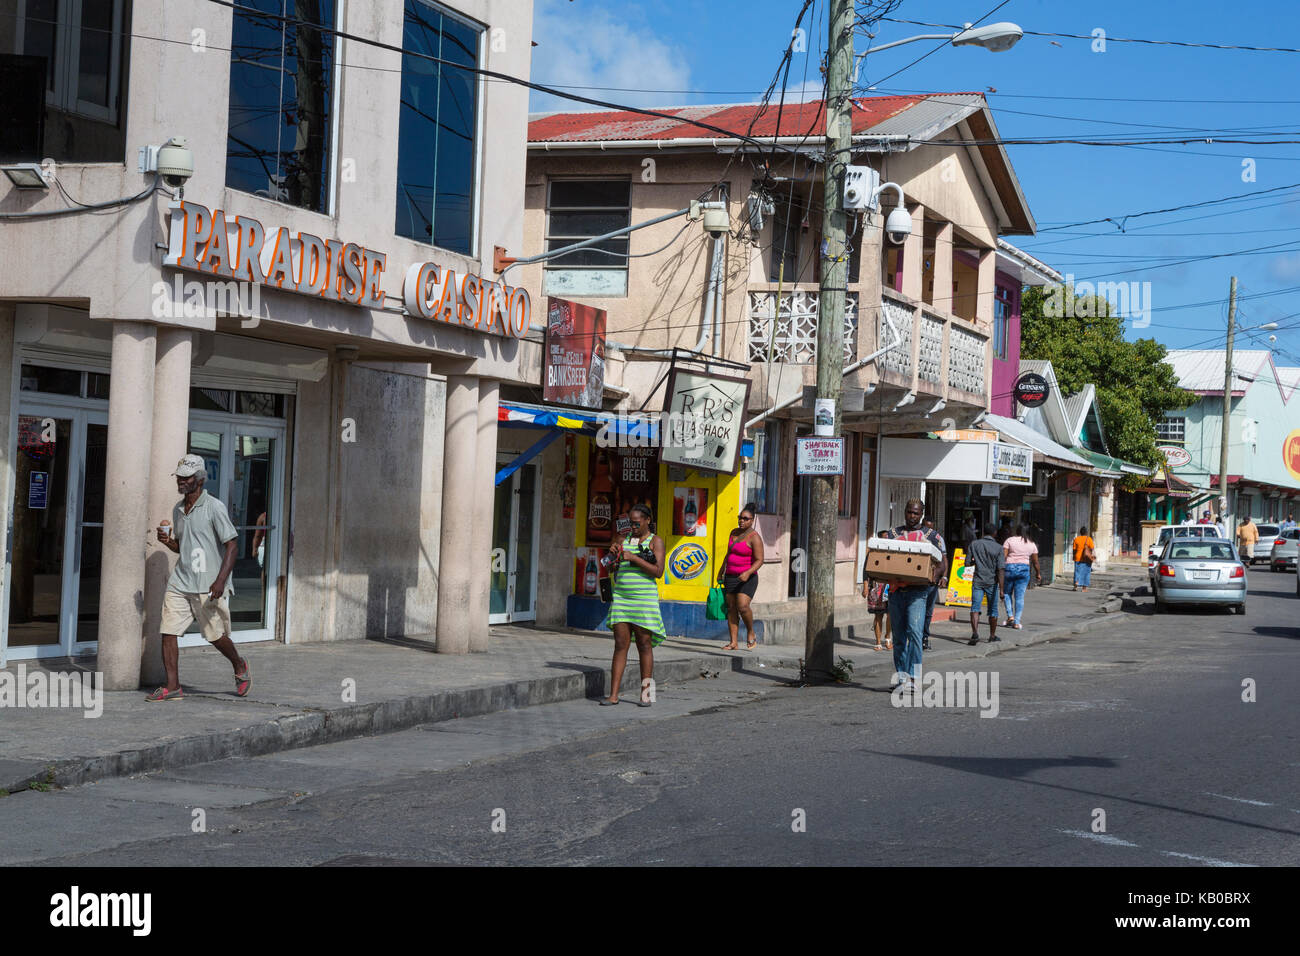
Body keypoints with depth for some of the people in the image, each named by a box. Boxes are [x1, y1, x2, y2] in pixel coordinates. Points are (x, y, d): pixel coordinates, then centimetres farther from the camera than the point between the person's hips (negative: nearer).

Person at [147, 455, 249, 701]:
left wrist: (221, 580, -22)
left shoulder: (214, 508, -9)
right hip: (180, 581, 6)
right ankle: (172, 687, -2)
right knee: (168, 632, -6)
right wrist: (168, 541, 2)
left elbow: (231, 545, -12)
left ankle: (240, 667, 30)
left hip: (208, 585, -6)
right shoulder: (177, 510, 13)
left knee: (216, 636, 2)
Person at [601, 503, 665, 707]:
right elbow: (614, 570, 18)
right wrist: (613, 555, -2)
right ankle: (613, 695, -3)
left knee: (644, 644, -1)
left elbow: (658, 571, -11)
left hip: (644, 599, -4)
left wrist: (634, 558, -18)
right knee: (620, 645, 0)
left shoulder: (655, 541, 1)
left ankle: (645, 694, 4)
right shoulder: (624, 540, 14)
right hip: (621, 598, 4)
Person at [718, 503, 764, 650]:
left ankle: (750, 633, 2)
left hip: (746, 578, -7)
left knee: (742, 606, -22)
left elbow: (759, 560, -14)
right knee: (731, 609, 2)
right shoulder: (734, 532, 13)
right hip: (730, 576, 7)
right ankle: (733, 643, 3)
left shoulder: (754, 537, -10)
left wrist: (748, 573, -28)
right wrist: (721, 570, 27)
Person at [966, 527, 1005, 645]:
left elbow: (968, 562, 3)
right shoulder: (998, 548, -7)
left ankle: (975, 633, -26)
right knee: (993, 609, 14)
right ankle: (992, 636, 24)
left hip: (978, 581, 0)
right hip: (992, 582, 0)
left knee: (975, 608, -5)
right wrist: (1001, 588, -15)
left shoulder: (974, 544, -1)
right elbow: (1001, 569, -13)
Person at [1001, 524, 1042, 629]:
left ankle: (1010, 616, 2)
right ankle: (1016, 622, -1)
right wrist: (1037, 574, 25)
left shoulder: (1009, 540, 0)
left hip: (1009, 568, -2)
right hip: (1024, 569, 2)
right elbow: (1035, 562, 12)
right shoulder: (1031, 544, 8)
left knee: (1007, 593, 17)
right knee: (1020, 597, 3)